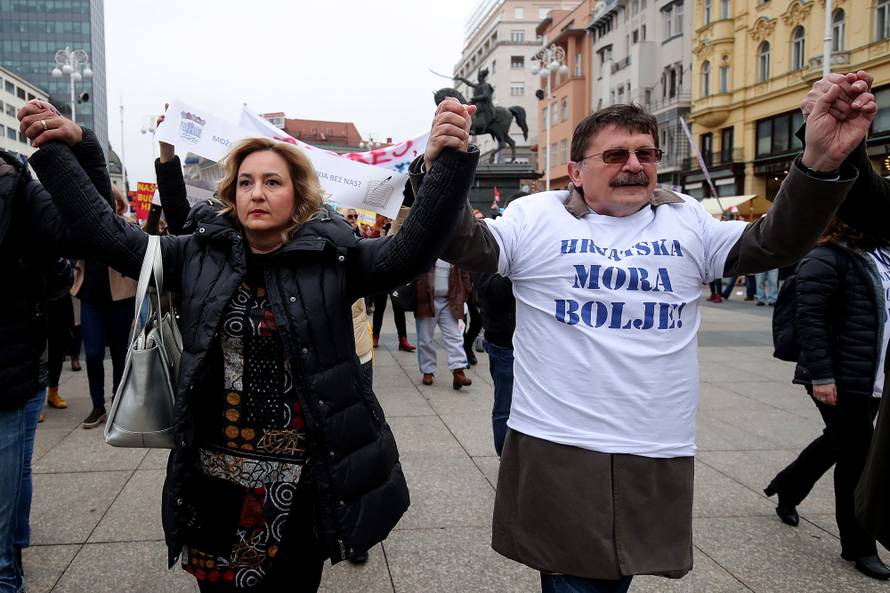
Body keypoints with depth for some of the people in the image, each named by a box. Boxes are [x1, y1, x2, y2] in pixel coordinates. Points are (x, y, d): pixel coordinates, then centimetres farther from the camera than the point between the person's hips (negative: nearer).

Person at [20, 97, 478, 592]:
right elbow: (108, 234, 6)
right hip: (215, 477, 3)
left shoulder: (331, 257, -7)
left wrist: (448, 164, -32)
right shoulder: (200, 255, 1)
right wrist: (62, 152, 2)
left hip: (304, 480, -2)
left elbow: (412, 249, -19)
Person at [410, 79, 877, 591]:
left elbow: (776, 243, 5)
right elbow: (460, 243, -10)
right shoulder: (537, 217, -1)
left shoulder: (686, 220, 9)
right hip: (556, 452, -3)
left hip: (659, 457, 4)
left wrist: (821, 162, -12)